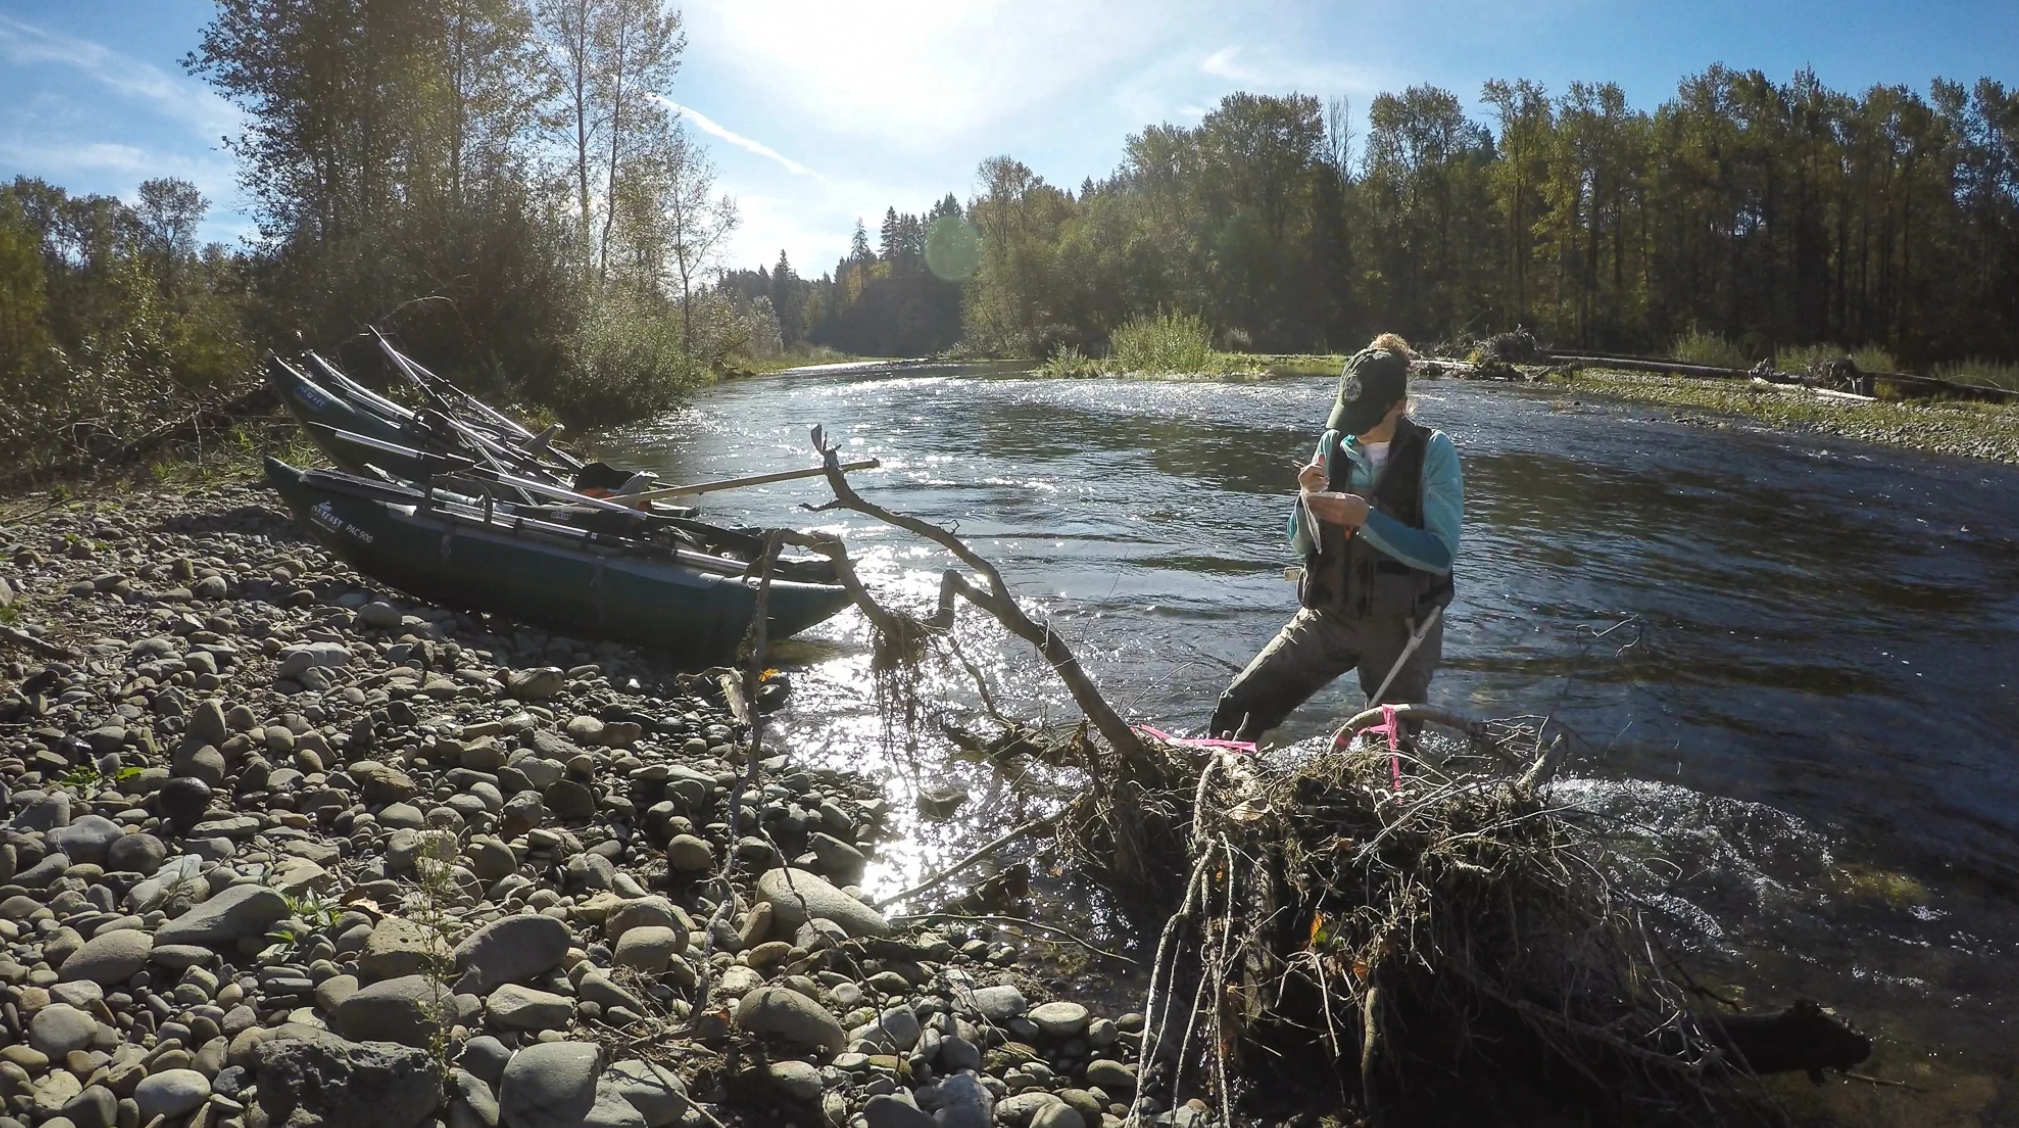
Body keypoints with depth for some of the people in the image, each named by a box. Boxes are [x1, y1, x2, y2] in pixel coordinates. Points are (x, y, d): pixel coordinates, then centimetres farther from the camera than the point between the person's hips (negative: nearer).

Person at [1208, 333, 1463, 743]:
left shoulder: (1433, 451, -9)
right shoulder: (1334, 444, 1)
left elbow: (1441, 553, -16)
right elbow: (1302, 545, 7)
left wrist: (1365, 518, -24)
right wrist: (1308, 498, -13)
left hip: (1399, 624, -3)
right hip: (1327, 615, 3)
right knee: (1236, 712, -7)